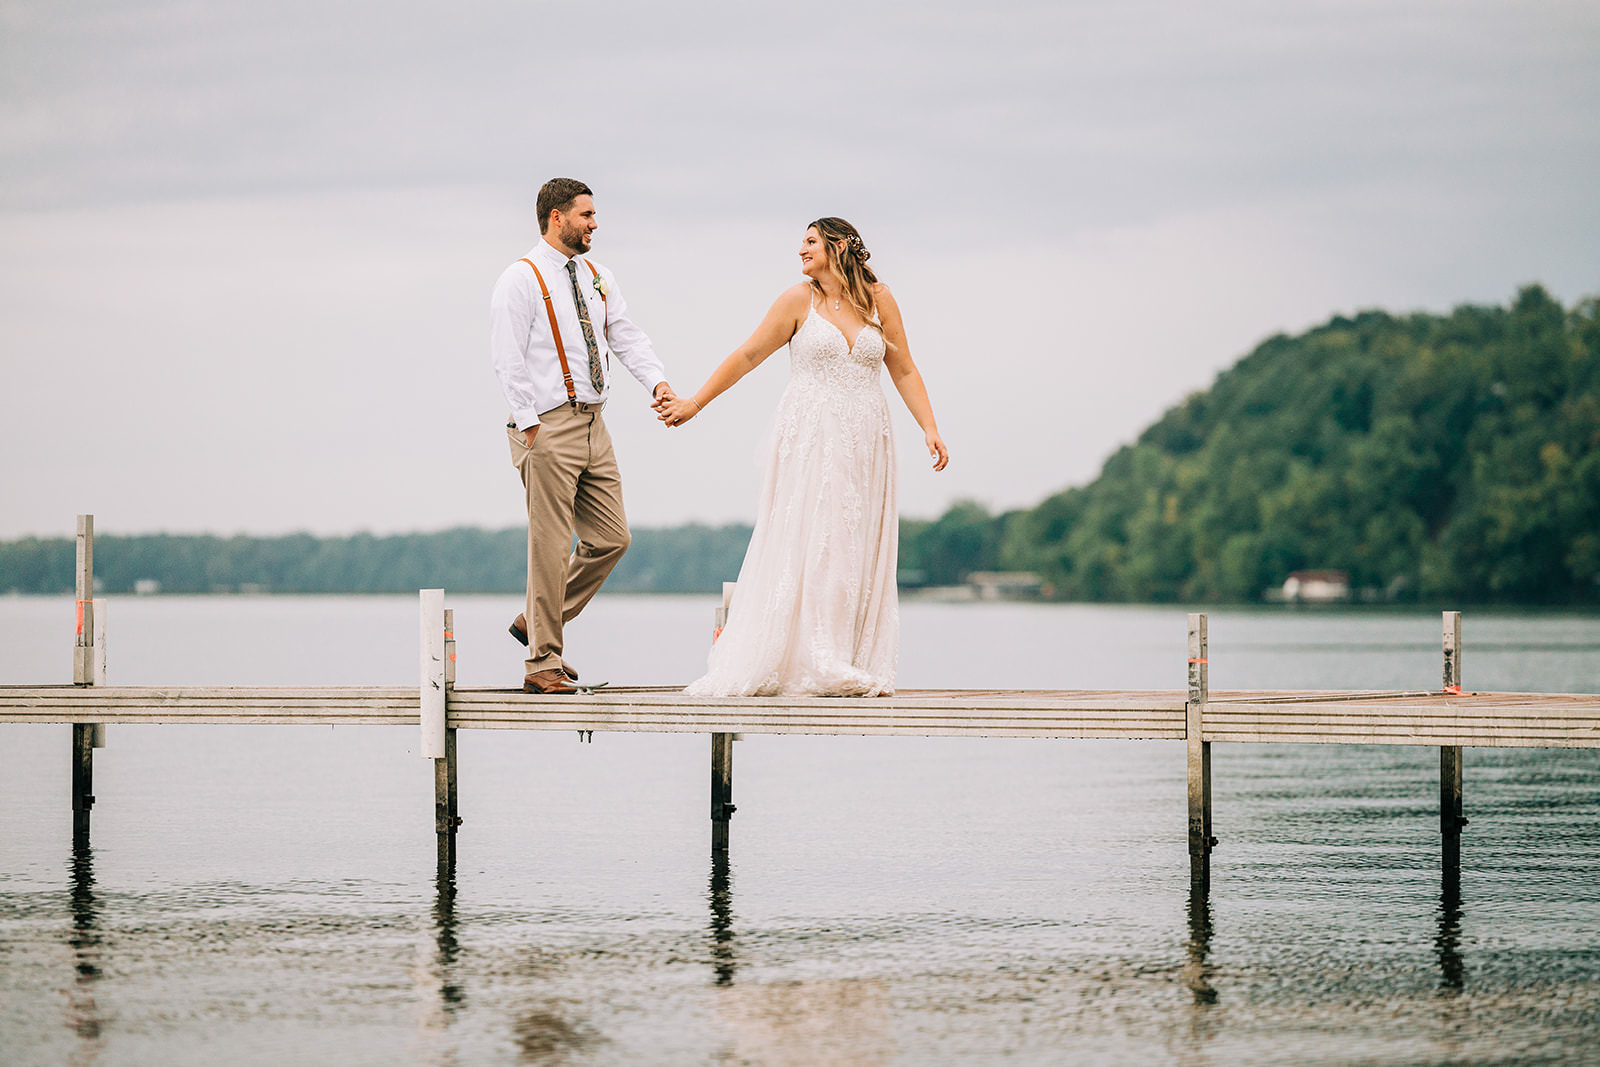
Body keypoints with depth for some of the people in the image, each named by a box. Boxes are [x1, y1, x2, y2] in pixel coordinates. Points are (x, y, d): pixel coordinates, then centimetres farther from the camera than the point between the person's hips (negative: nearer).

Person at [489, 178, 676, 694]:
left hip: (593, 426, 8)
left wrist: (657, 381, -8)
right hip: (548, 425, -8)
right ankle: (542, 663, 1)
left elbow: (627, 337, 10)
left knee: (611, 538, 7)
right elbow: (509, 361, -11)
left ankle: (536, 623, 23)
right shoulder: (521, 279, -6)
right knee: (551, 545, -6)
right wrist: (531, 425, -16)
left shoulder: (598, 278, 15)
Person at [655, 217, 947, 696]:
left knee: (857, 552, 2)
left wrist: (929, 428, 0)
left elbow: (904, 371, 10)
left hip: (866, 442, 3)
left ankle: (857, 666, 5)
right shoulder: (798, 301, 2)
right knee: (810, 545, -7)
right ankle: (809, 663, -5)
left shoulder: (878, 301, 7)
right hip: (810, 439, -3)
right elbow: (748, 355, 5)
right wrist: (694, 403, 5)